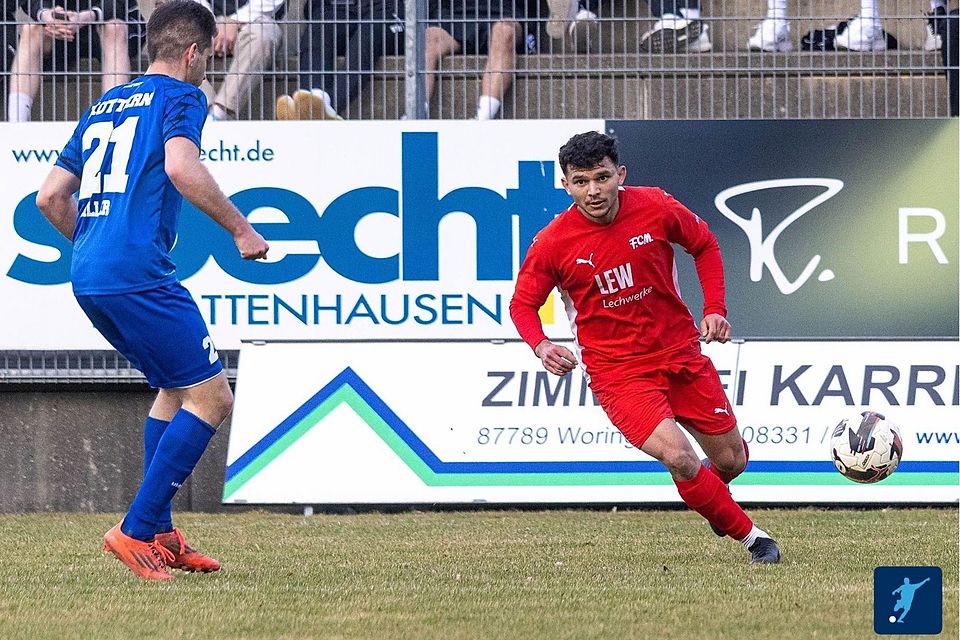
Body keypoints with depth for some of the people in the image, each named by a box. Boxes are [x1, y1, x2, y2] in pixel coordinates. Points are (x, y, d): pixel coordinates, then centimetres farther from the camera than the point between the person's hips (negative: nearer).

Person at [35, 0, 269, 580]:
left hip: (88, 280, 9)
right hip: (139, 274, -9)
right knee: (211, 398, -5)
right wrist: (241, 229, -10)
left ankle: (159, 533, 18)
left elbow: (51, 196, 24)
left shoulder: (105, 106, 24)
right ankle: (137, 530, -11)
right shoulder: (180, 97, 1)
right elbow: (182, 167, -19)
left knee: (175, 389, 23)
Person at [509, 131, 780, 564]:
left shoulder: (655, 208, -10)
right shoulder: (553, 243, -15)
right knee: (679, 458, -24)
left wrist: (714, 309, -2)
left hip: (681, 354, 3)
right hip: (618, 373, -3)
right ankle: (750, 536, -2)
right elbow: (522, 303, -1)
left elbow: (704, 245, 9)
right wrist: (541, 345, -21)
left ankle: (711, 498, 51)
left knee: (731, 460, 12)